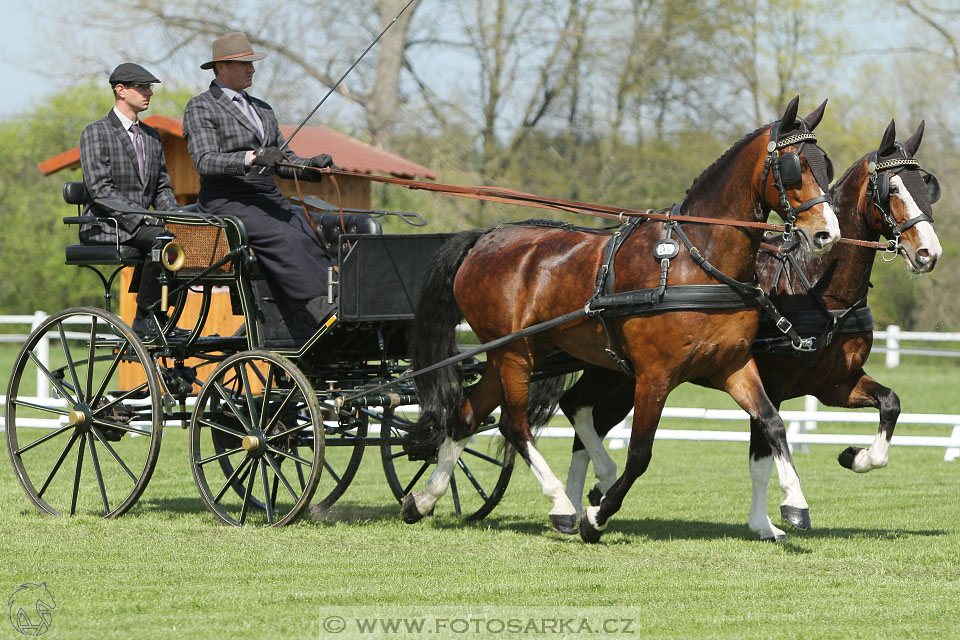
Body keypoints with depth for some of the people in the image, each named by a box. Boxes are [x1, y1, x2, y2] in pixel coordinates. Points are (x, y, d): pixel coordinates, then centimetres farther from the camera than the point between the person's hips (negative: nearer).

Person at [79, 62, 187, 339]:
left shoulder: (152, 137, 20)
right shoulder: (96, 133, -4)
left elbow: (162, 188, 18)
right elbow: (99, 188, -15)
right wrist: (140, 218, -24)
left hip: (141, 224, 7)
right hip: (105, 227, -7)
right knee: (161, 238, -32)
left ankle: (159, 318, -12)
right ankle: (146, 319, -24)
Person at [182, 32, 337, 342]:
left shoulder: (262, 109, 25)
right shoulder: (200, 107, 2)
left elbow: (281, 161, 24)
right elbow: (205, 161, -13)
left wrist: (311, 165, 2)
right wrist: (252, 159, -27)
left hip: (268, 199, 7)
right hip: (226, 202, -7)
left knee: (313, 235, -20)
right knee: (285, 239, -31)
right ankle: (320, 314, -40)